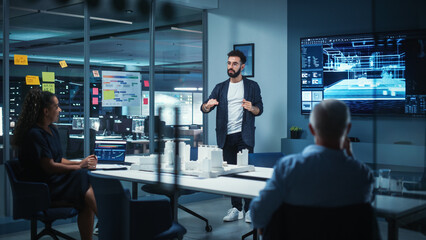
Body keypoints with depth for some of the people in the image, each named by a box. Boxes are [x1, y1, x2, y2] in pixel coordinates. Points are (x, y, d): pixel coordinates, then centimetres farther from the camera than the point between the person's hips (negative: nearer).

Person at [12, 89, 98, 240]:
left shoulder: (52, 130, 15)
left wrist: (80, 162, 2)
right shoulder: (34, 134, -14)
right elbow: (49, 167, -18)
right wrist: (80, 166, -11)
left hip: (55, 182, 8)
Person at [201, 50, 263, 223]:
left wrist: (251, 108, -18)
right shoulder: (220, 88, 14)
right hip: (226, 137, 3)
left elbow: (260, 109, 5)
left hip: (244, 136, -3)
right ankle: (236, 208, 13)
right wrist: (208, 105, -17)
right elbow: (204, 108, 7)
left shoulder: (252, 86, 8)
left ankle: (249, 209, -1)